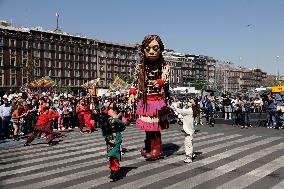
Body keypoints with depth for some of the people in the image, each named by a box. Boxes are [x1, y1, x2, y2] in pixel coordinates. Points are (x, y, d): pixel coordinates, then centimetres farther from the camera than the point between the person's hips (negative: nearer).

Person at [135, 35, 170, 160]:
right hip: (145, 101, 4)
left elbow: (165, 81, -20)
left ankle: (157, 149, 18)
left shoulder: (164, 67, -8)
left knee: (155, 127, 1)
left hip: (158, 102, -3)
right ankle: (148, 147, 32)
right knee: (148, 127, 14)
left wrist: (160, 83, -41)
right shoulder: (140, 67, 1)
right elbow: (138, 85, 10)